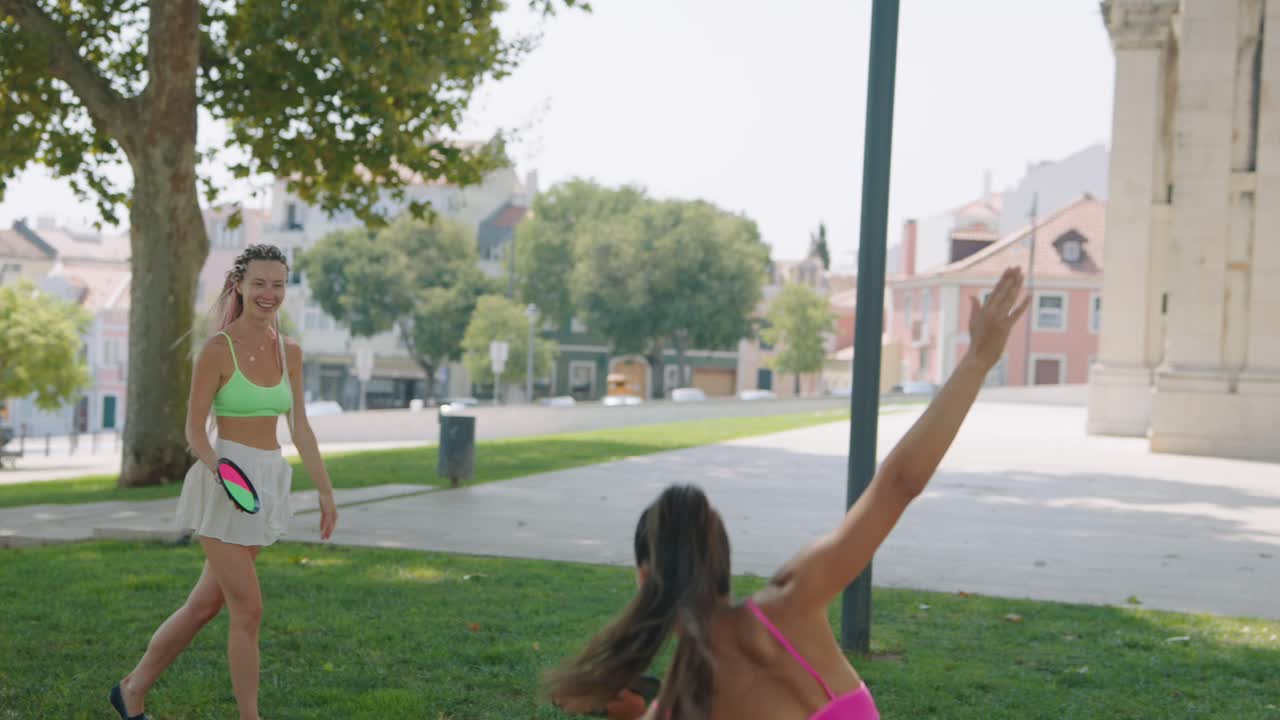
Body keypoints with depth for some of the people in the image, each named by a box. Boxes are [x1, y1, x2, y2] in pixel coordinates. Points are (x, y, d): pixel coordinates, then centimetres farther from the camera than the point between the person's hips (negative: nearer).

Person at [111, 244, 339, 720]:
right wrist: (225, 473, -27)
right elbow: (195, 431, -10)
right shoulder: (218, 349, -10)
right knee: (248, 610, -6)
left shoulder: (289, 353, 8)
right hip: (224, 486, -6)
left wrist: (326, 491, 12)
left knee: (206, 604, 14)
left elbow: (300, 429, 13)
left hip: (269, 484, 6)